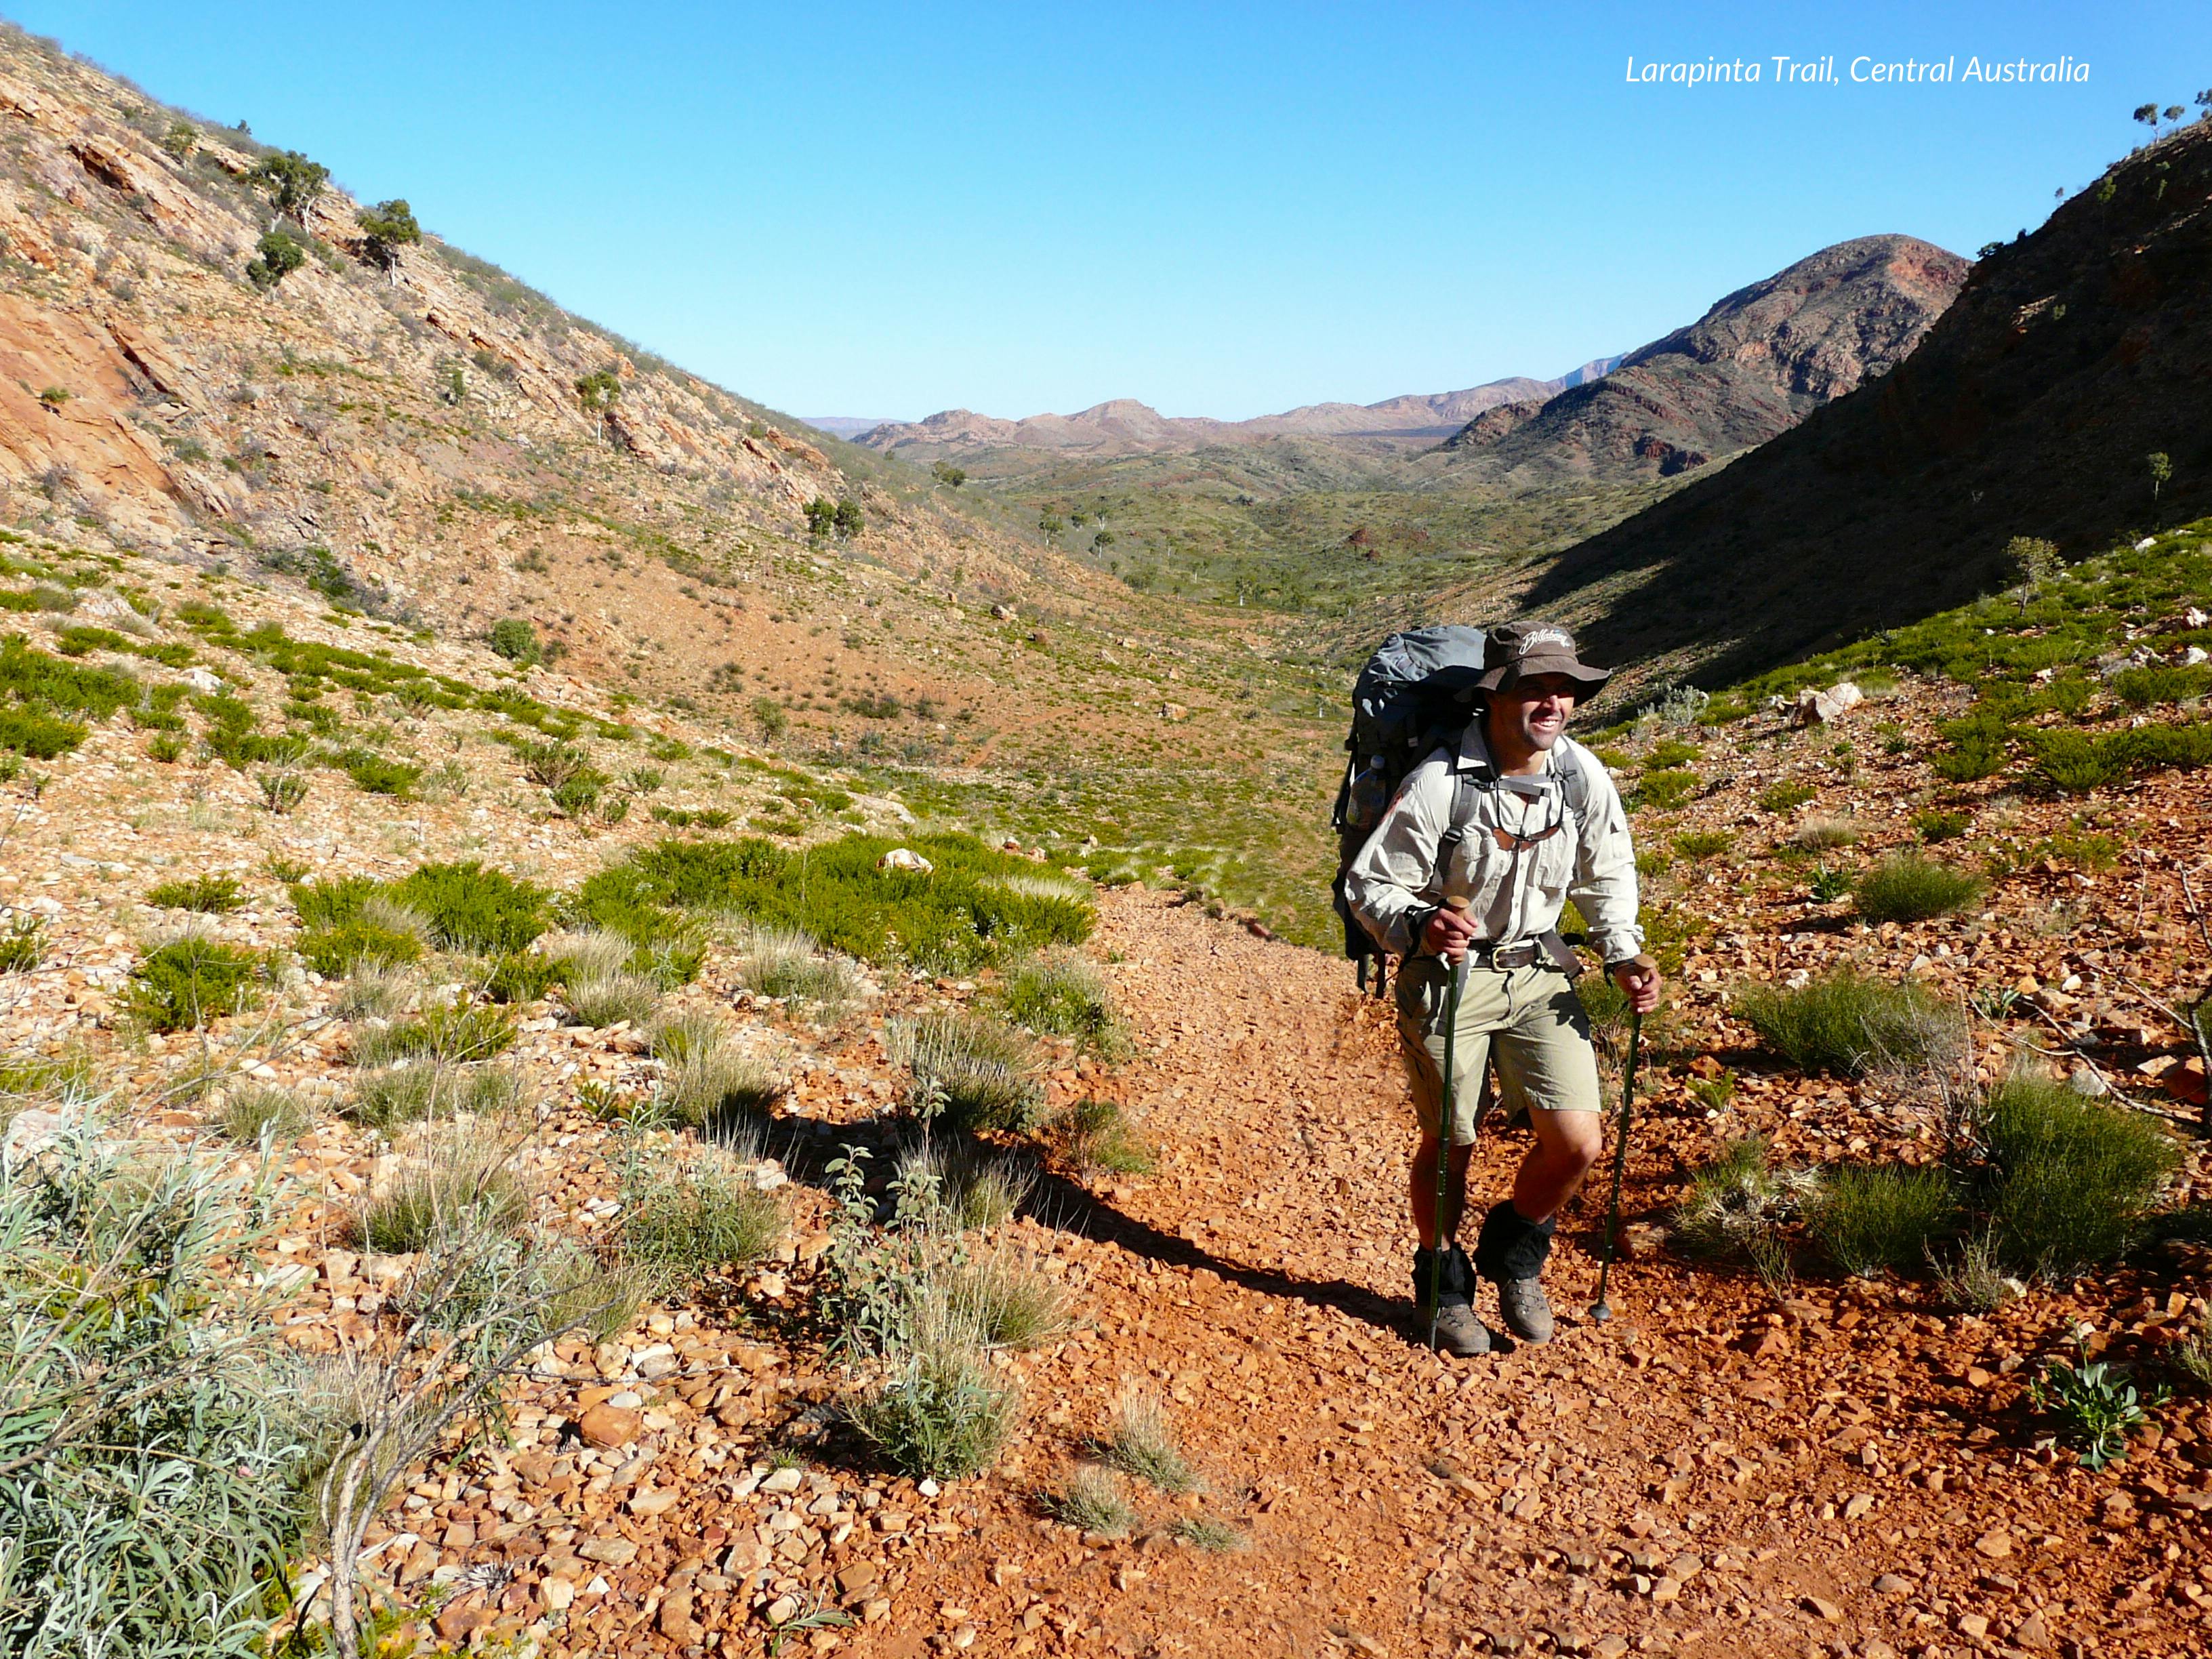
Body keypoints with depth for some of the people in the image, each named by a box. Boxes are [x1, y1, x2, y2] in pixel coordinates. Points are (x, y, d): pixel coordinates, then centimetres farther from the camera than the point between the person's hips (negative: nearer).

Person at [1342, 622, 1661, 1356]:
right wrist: (1421, 925, -34)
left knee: (1578, 1141, -4)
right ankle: (1442, 1278, 35)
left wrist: (1623, 954, -3)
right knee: (1449, 1145, 8)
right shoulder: (1439, 784, -21)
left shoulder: (1584, 777, -6)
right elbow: (1369, 884, -14)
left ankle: (1513, 1252, 26)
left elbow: (1607, 875, 11)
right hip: (1445, 974, -4)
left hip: (1539, 973, 4)